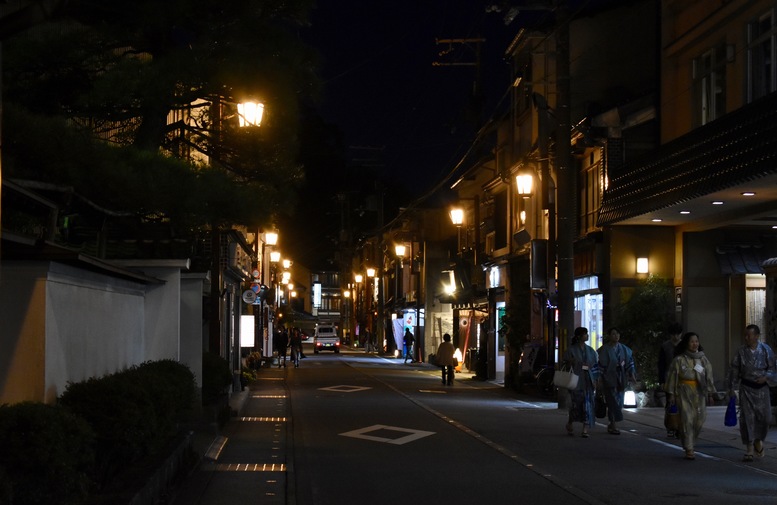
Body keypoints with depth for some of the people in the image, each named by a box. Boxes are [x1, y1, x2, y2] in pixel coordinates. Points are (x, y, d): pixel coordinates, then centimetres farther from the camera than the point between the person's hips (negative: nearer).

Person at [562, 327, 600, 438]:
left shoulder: (590, 350, 10)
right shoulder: (571, 350, -2)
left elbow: (595, 366, 10)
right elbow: (567, 365, 1)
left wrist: (595, 381, 4)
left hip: (588, 381, 3)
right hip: (576, 380, -3)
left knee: (588, 404, -4)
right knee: (576, 403, 1)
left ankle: (585, 430, -4)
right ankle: (569, 424, 27)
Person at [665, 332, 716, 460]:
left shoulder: (703, 359, 7)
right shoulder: (679, 359, -3)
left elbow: (709, 376, 10)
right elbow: (672, 376, 0)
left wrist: (710, 394, 7)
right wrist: (671, 394, -3)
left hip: (699, 393, 3)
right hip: (684, 393, -3)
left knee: (699, 419, 1)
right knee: (687, 420, -9)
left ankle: (689, 443, 24)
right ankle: (688, 450, -5)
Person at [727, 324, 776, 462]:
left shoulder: (766, 350, -5)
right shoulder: (741, 351, -2)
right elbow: (734, 370, 5)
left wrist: (766, 377, -17)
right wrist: (731, 388, 4)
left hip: (761, 388, 0)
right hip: (746, 388, 0)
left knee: (764, 416, 0)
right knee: (747, 417, -5)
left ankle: (758, 440, 29)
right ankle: (749, 448, 1)